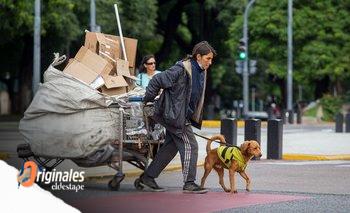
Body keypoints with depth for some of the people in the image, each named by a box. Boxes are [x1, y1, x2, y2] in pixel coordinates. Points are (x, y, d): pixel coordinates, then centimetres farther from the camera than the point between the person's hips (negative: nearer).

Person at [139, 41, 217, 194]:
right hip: (175, 115, -9)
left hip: (185, 116, 9)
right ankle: (189, 184, -2)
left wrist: (194, 117, 18)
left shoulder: (201, 72, 8)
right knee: (190, 146, -8)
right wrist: (147, 100, -9)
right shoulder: (181, 69, -20)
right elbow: (157, 81, -17)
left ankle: (147, 177, 20)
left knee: (171, 147, 12)